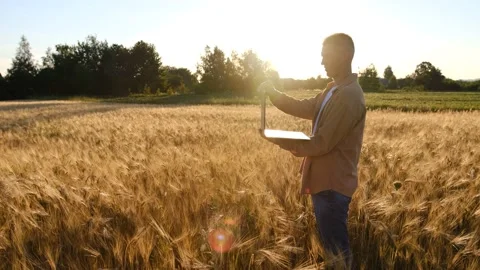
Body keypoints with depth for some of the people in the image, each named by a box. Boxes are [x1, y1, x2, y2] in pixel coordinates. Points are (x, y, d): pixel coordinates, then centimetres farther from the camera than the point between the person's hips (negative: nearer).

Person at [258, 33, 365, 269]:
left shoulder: (349, 96, -22)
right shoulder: (334, 90, 11)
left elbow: (321, 143, -23)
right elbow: (304, 108, 12)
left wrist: (279, 140, -14)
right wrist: (273, 93, -2)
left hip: (333, 184, -10)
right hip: (325, 181, 10)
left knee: (336, 249, 5)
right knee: (330, 243, 22)